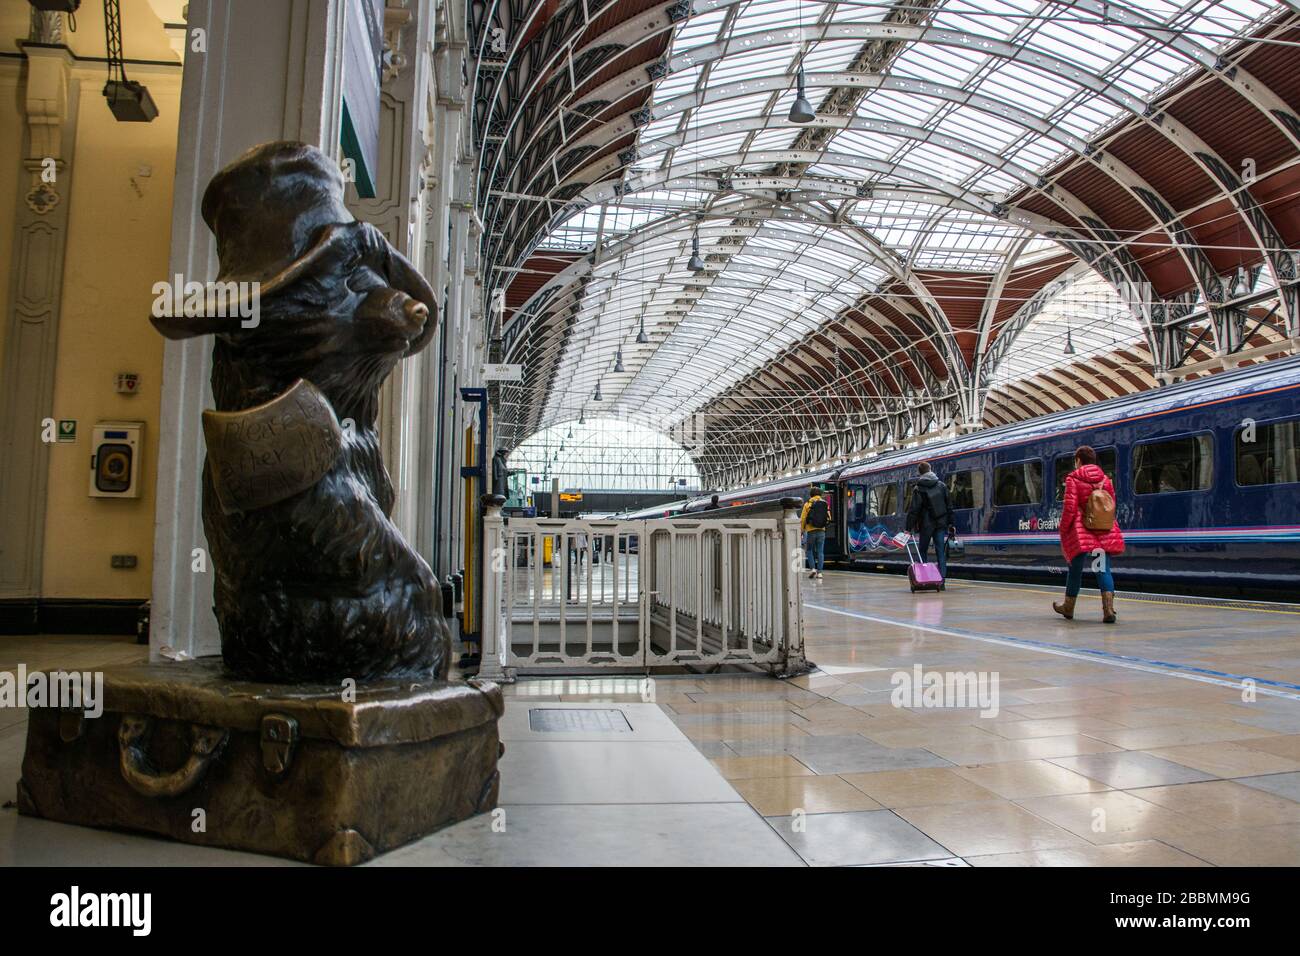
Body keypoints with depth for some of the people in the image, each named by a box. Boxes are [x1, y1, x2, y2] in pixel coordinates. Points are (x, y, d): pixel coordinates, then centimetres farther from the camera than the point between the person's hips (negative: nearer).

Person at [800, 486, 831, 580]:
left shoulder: (808, 504, -3)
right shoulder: (825, 504, 6)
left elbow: (803, 518, -5)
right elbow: (829, 518, 8)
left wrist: (801, 530, 4)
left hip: (811, 531, -3)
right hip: (821, 531, 3)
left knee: (809, 550, 10)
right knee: (820, 552, 6)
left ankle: (813, 568, -4)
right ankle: (819, 572, 3)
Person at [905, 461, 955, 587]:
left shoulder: (918, 489, -8)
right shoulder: (942, 486, 5)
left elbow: (913, 510, -10)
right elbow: (949, 506, 8)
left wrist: (909, 528, -8)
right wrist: (950, 523, 14)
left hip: (926, 525, -3)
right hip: (941, 524, 3)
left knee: (922, 552, 10)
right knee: (941, 553, 3)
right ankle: (942, 582, -2)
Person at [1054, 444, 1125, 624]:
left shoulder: (1073, 479, -5)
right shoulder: (1105, 479, 10)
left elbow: (1070, 507, -10)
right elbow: (1112, 506, 13)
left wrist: (1063, 529, 0)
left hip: (1080, 532, -4)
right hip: (1104, 532, 4)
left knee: (1075, 569, 8)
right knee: (1103, 569, 2)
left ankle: (1068, 608, 23)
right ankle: (1109, 608, -14)